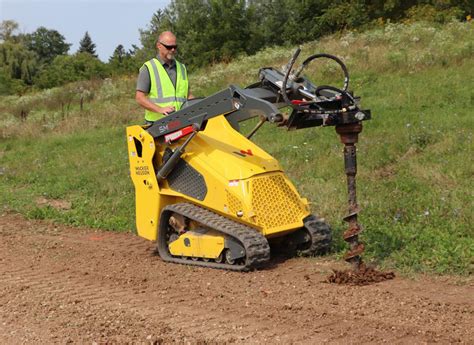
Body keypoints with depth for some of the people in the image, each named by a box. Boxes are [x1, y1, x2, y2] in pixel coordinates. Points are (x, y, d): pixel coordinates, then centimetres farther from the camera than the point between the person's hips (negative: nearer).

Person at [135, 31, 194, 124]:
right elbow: (139, 98, -4)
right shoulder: (148, 68, 3)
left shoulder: (182, 68, 21)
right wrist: (160, 109, -17)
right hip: (157, 123, -4)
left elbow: (188, 95, 27)